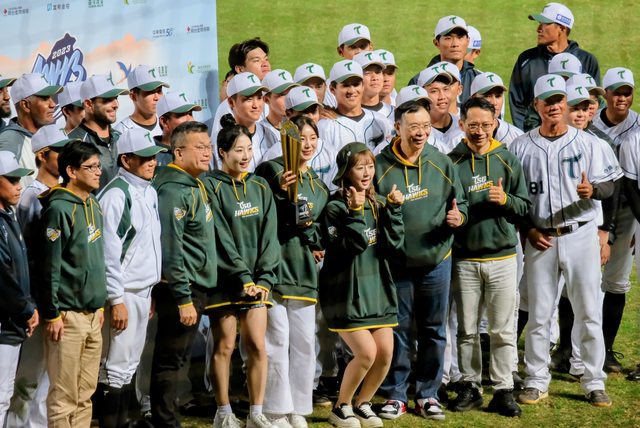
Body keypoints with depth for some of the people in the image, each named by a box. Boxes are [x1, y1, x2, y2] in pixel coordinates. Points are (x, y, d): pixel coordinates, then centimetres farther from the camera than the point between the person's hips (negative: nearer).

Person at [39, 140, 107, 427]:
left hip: (93, 315, 8)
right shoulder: (59, 209, -13)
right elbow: (50, 267, -15)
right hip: (68, 316, -8)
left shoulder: (93, 206, 13)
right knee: (64, 397, -5)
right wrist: (52, 315, -15)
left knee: (85, 393, 11)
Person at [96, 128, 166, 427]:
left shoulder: (149, 192, 13)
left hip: (144, 291, 9)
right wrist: (116, 300, -19)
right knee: (116, 367, -6)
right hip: (124, 293, -9)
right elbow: (109, 253, -17)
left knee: (130, 365, 14)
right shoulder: (116, 195, -15)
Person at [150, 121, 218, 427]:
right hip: (180, 288, -10)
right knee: (171, 360, -4)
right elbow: (171, 250, -21)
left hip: (195, 287, 10)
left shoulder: (195, 186, 14)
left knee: (177, 359, 14)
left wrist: (194, 295, 18)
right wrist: (183, 299, -22)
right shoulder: (173, 190, -17)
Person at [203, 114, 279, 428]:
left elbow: (268, 236, 7)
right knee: (224, 346, 1)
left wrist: (264, 278, -4)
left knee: (257, 345, -1)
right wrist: (243, 278, -13)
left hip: (256, 281, 4)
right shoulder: (212, 187, -5)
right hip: (224, 280, -4)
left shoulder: (260, 187, 11)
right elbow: (221, 238, -10)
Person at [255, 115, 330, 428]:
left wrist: (317, 245, 7)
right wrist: (280, 191, -27)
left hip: (303, 270, 7)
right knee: (277, 339, -8)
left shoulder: (317, 185, 17)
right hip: (274, 264, -7)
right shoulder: (271, 171, -6)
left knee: (304, 342, 7)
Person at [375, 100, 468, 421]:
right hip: (396, 261, -2)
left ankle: (428, 394, 20)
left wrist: (458, 217, -11)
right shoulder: (380, 166, -6)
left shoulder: (441, 163, 1)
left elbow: (459, 203, 10)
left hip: (436, 260, 2)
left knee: (433, 330, 9)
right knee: (397, 329, 5)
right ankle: (395, 395, 16)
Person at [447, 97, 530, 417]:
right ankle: (470, 387, 17)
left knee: (503, 330, 1)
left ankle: (503, 391, 8)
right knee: (467, 329, 7)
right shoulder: (452, 162, 1)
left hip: (502, 256, 0)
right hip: (464, 259, 0)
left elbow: (525, 207, 3)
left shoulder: (508, 160, 2)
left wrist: (505, 200, -16)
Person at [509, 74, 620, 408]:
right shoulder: (521, 148, 4)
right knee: (539, 314, 5)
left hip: (581, 234, 0)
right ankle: (536, 382, 14)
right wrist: (528, 229, -6)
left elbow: (609, 185, 1)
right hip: (540, 239, 0)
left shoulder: (588, 143, 4)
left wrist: (592, 191, -21)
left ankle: (594, 383, 9)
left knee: (589, 312, 1)